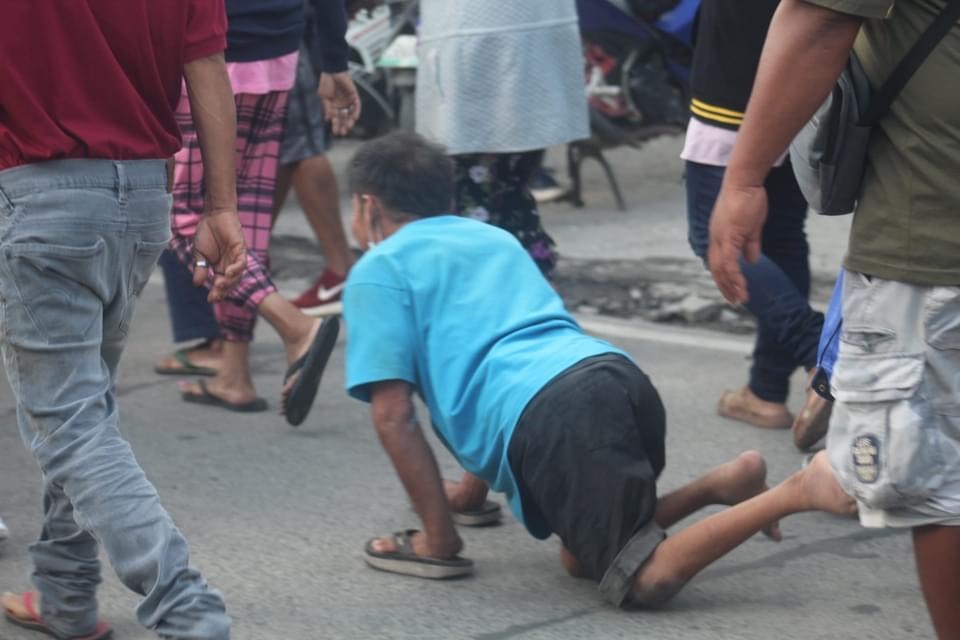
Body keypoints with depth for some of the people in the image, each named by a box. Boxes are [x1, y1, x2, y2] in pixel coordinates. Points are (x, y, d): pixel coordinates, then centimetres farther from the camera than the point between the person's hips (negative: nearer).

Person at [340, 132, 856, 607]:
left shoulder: (376, 273, 14)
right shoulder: (493, 238, 35)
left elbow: (393, 416, 4)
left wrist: (439, 537, 9)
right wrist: (475, 485, 51)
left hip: (553, 416, -8)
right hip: (622, 378, 8)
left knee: (644, 580, -12)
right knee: (584, 557, 22)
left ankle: (793, 493, -27)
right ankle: (720, 487, 3)